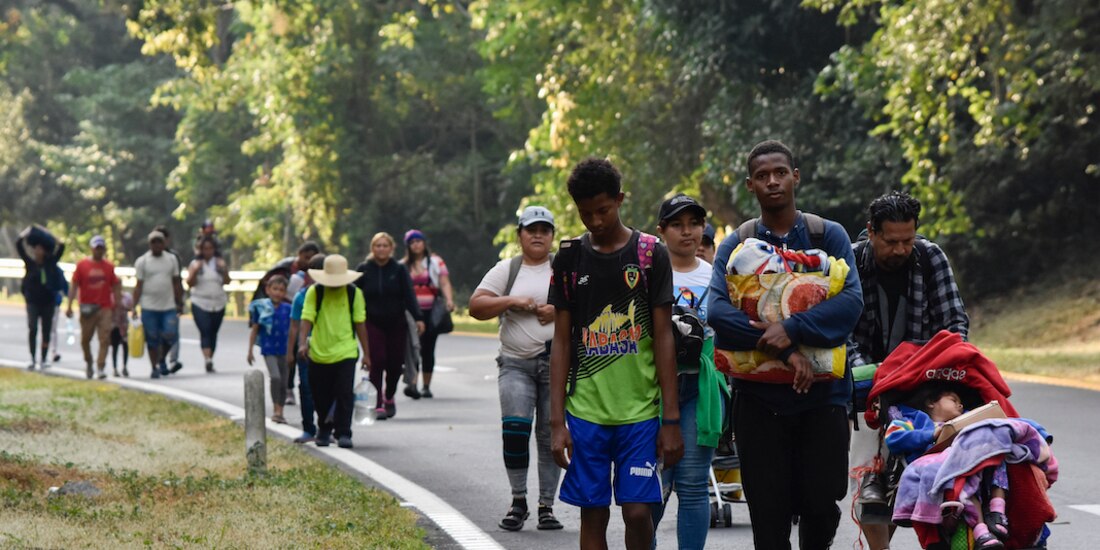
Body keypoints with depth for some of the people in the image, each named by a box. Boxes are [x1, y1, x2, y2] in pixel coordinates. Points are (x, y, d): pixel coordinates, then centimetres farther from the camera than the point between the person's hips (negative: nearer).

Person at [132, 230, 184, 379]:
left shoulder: (172, 259, 9)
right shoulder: (142, 261, 1)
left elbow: (176, 283, 13)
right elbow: (139, 286, 0)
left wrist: (180, 303, 10)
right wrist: (134, 306, -6)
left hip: (169, 306, 2)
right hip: (149, 307, -2)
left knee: (170, 336, -8)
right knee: (152, 340, 2)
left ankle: (162, 360, 17)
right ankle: (155, 368, 13)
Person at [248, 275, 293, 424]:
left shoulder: (287, 309, 1)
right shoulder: (261, 307, -4)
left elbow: (292, 330, 9)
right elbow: (254, 330, 2)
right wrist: (250, 351, 2)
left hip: (284, 350, 3)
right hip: (269, 349, -3)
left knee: (283, 383, 8)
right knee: (275, 377, -20)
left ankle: (280, 413, 20)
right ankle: (276, 410, -12)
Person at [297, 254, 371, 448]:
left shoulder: (354, 293, -1)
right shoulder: (314, 292, -4)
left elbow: (360, 323, 4)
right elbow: (306, 319, -10)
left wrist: (366, 353, 6)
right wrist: (303, 343, -26)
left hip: (345, 352, -1)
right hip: (319, 353, 1)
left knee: (345, 394, -10)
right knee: (321, 396, 12)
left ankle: (343, 433, -3)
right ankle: (324, 429, 33)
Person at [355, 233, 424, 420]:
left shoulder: (399, 270, 1)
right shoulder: (364, 270, 0)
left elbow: (409, 295, -5)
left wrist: (417, 318, -16)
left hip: (396, 323, 1)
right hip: (373, 324, -1)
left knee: (395, 363, 4)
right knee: (377, 362, -11)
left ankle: (389, 398, 30)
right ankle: (378, 405, -9)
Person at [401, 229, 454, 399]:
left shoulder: (435, 262, 8)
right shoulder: (403, 266, 12)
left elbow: (445, 283, -2)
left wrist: (449, 300, -19)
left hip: (431, 313, 0)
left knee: (428, 349, 4)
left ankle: (426, 386, 13)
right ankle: (412, 383, -24)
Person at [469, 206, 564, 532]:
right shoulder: (506, 270, 9)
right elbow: (476, 306, 3)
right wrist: (512, 301, -10)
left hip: (557, 362, 0)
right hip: (516, 364, 0)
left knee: (551, 436, 2)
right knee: (514, 429, -15)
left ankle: (546, 505, 10)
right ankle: (518, 501, -2)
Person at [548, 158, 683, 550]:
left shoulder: (650, 253, -1)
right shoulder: (569, 257, 5)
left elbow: (663, 338, -1)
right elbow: (562, 342, 6)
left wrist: (671, 418, -5)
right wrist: (557, 421, 1)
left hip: (640, 410, -2)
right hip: (586, 412, 2)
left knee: (638, 512, -6)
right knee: (593, 515, 4)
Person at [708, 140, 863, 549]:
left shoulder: (829, 236, 5)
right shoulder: (735, 245, 4)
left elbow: (850, 300, -9)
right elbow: (718, 311, -12)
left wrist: (793, 329, -23)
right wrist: (785, 351, -21)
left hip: (823, 394, 0)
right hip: (759, 397, 0)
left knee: (821, 504, 2)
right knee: (769, 515, 1)